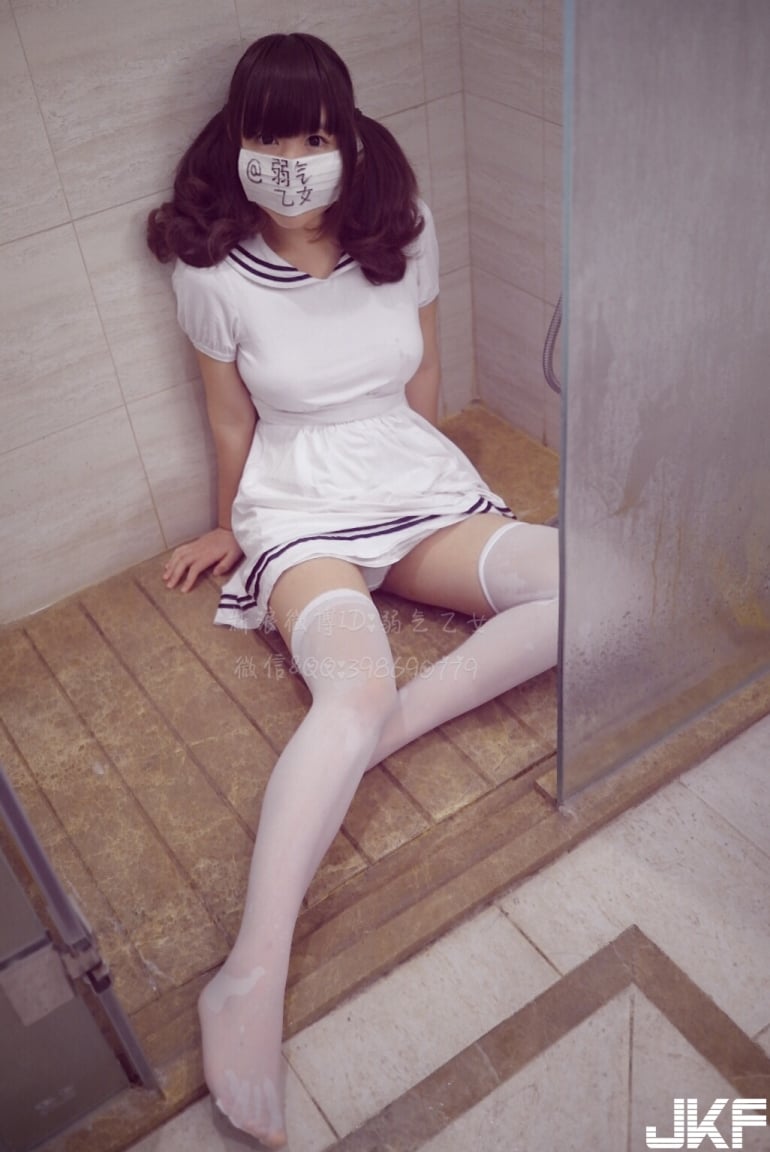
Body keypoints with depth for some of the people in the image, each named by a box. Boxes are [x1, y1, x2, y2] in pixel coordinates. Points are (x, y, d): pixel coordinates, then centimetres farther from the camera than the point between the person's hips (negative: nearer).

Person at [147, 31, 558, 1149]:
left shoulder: (400, 235, 1)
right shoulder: (216, 273, -6)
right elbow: (232, 420, 6)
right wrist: (231, 526, 17)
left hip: (422, 485, 5)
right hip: (299, 509, -4)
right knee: (356, 688, -36)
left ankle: (392, 722, -22)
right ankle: (252, 975, -38)